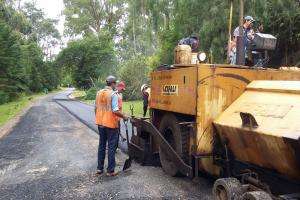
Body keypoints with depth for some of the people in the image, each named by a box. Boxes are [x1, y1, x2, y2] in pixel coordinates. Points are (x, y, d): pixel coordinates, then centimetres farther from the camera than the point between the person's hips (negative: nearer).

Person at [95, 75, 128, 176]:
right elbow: (115, 110, -20)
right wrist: (124, 116, -6)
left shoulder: (99, 93, 6)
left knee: (101, 145, 17)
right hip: (111, 124, -6)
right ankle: (110, 171, 9)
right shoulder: (113, 94, -15)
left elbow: (96, 108, 12)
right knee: (111, 147, 4)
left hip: (100, 123, 7)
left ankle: (99, 168, 24)